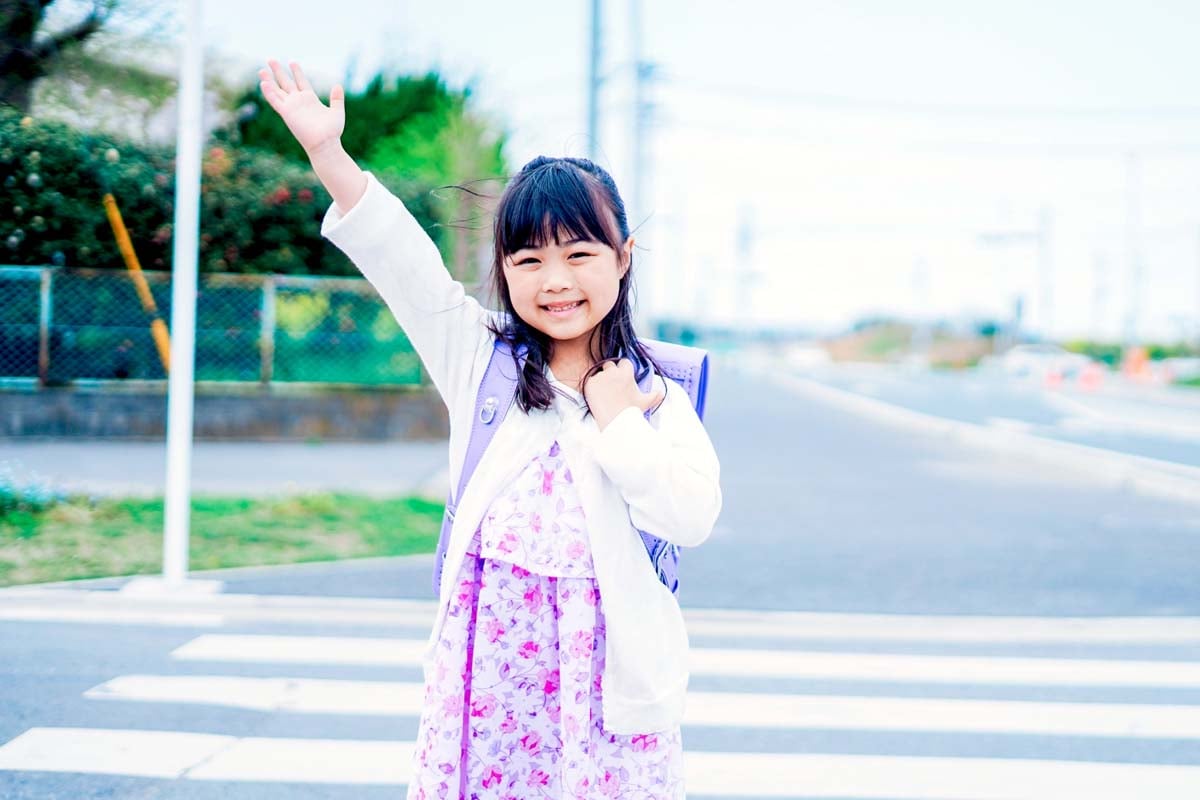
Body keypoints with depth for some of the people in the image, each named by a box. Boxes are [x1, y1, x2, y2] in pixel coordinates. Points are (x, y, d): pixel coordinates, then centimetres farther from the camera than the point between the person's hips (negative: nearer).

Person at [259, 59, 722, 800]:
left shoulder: (656, 395, 2)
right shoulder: (481, 358, 7)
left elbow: (693, 517, -9)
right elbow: (405, 265, -3)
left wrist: (618, 422, -10)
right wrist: (330, 156, -12)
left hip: (606, 667, -1)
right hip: (489, 653, 2)